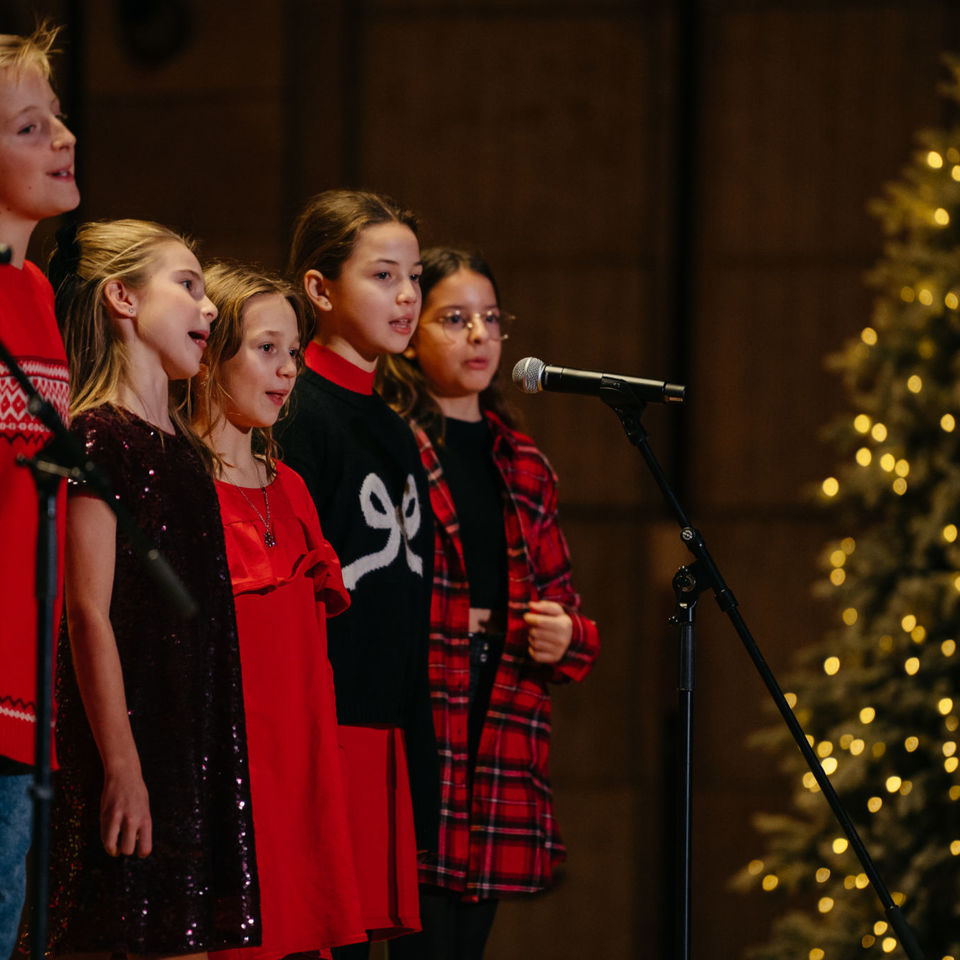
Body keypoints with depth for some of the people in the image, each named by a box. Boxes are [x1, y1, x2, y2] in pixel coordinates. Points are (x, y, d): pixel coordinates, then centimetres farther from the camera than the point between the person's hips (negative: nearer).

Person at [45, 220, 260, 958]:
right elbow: (89, 612, -13)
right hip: (130, 729, -8)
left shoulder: (185, 446, 18)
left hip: (199, 742, 8)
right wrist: (121, 764, -17)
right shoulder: (98, 437, -8)